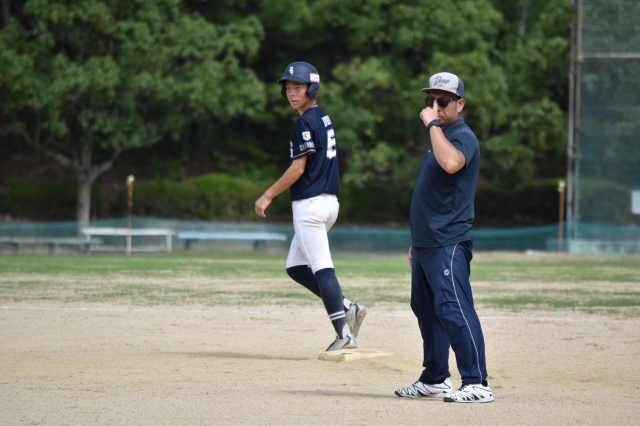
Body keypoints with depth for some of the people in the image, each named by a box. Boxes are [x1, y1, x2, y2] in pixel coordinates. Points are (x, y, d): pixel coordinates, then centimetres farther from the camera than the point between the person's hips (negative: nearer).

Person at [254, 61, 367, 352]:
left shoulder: (306, 122, -12)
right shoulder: (323, 118, 16)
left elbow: (298, 168, -15)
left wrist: (268, 196, -8)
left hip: (310, 203, -10)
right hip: (328, 201, 10)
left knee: (322, 268, -10)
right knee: (295, 266, 16)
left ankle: (344, 335, -14)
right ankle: (347, 308, 8)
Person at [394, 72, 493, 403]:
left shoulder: (463, 137, -10)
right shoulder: (441, 137, 20)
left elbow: (450, 163, -35)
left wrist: (433, 124, -25)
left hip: (449, 244, -10)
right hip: (426, 244, 10)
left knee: (453, 309, -16)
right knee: (425, 309, 16)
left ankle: (477, 384, -18)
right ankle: (435, 380, 25)